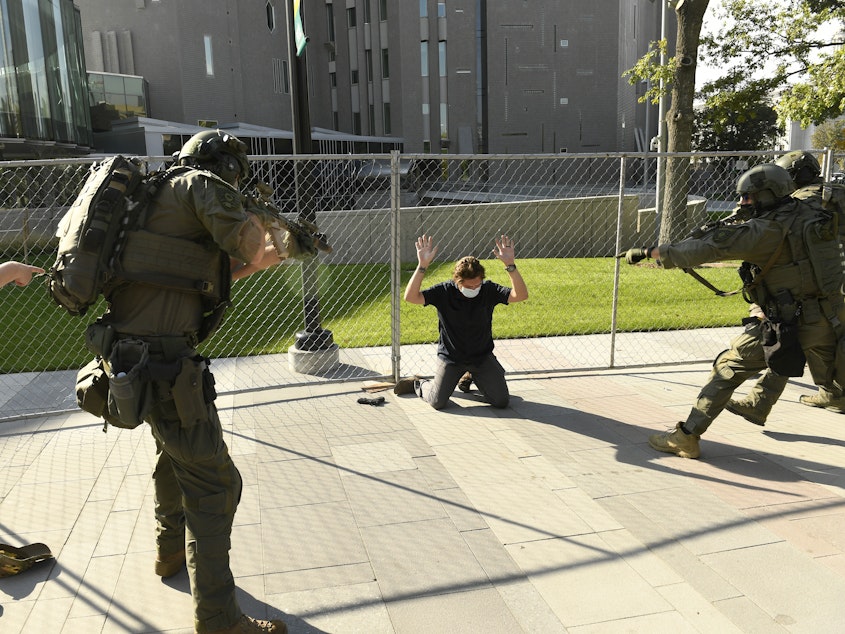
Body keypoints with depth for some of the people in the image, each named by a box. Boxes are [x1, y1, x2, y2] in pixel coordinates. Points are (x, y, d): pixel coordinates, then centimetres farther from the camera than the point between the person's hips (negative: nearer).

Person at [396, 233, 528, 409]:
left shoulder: (488, 289, -13)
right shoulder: (444, 291, -17)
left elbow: (521, 295, -24)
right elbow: (410, 297, -28)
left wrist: (510, 265, -37)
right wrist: (422, 266, -39)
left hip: (482, 356, 2)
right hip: (450, 356, -2)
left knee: (502, 401, -3)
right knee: (437, 403, -9)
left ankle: (473, 378, 27)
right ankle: (418, 384, 27)